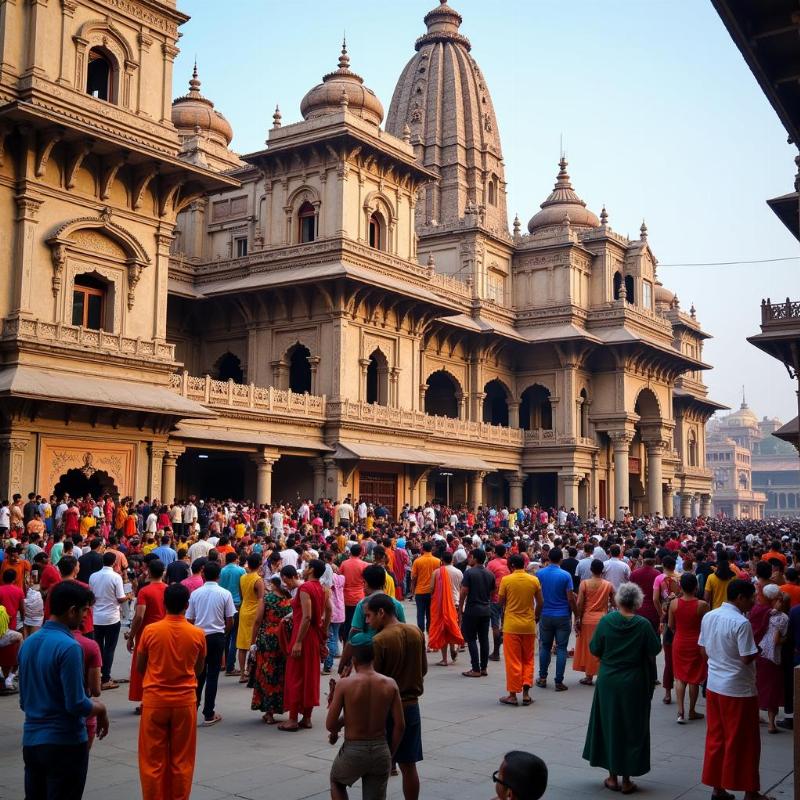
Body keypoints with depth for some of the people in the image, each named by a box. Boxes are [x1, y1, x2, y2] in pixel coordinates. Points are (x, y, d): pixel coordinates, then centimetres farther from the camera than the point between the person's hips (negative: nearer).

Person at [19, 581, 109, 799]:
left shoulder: (28, 643, 6)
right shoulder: (69, 647, -19)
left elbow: (24, 701, 14)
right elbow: (77, 705, -20)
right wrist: (100, 709, -2)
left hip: (31, 740, 7)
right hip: (64, 743, -7)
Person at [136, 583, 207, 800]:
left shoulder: (150, 631, -9)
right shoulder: (197, 634, -6)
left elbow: (139, 667, 3)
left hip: (154, 700, -1)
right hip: (185, 700, 1)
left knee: (153, 759, 10)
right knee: (182, 759, 11)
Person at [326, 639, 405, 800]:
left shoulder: (345, 684, -13)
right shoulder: (389, 684, -5)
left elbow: (330, 724, -10)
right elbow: (400, 725, -4)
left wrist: (335, 732, 13)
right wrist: (390, 754, 9)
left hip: (353, 751, -2)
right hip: (381, 751, 2)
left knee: (336, 782, 29)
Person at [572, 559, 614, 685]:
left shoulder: (584, 583, -6)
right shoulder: (609, 585, -2)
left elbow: (579, 603, -6)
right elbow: (614, 603, 3)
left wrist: (577, 620, 1)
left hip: (587, 619, -1)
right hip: (603, 619, 1)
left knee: (588, 647, 9)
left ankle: (589, 676, 12)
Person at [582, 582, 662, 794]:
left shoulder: (606, 621, -10)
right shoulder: (643, 625, -13)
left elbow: (594, 650, -4)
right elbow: (653, 653, -6)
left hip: (608, 681, 1)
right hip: (634, 684, -1)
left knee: (609, 725, 14)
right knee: (632, 728, 10)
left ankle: (613, 777, 20)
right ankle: (627, 780, 16)